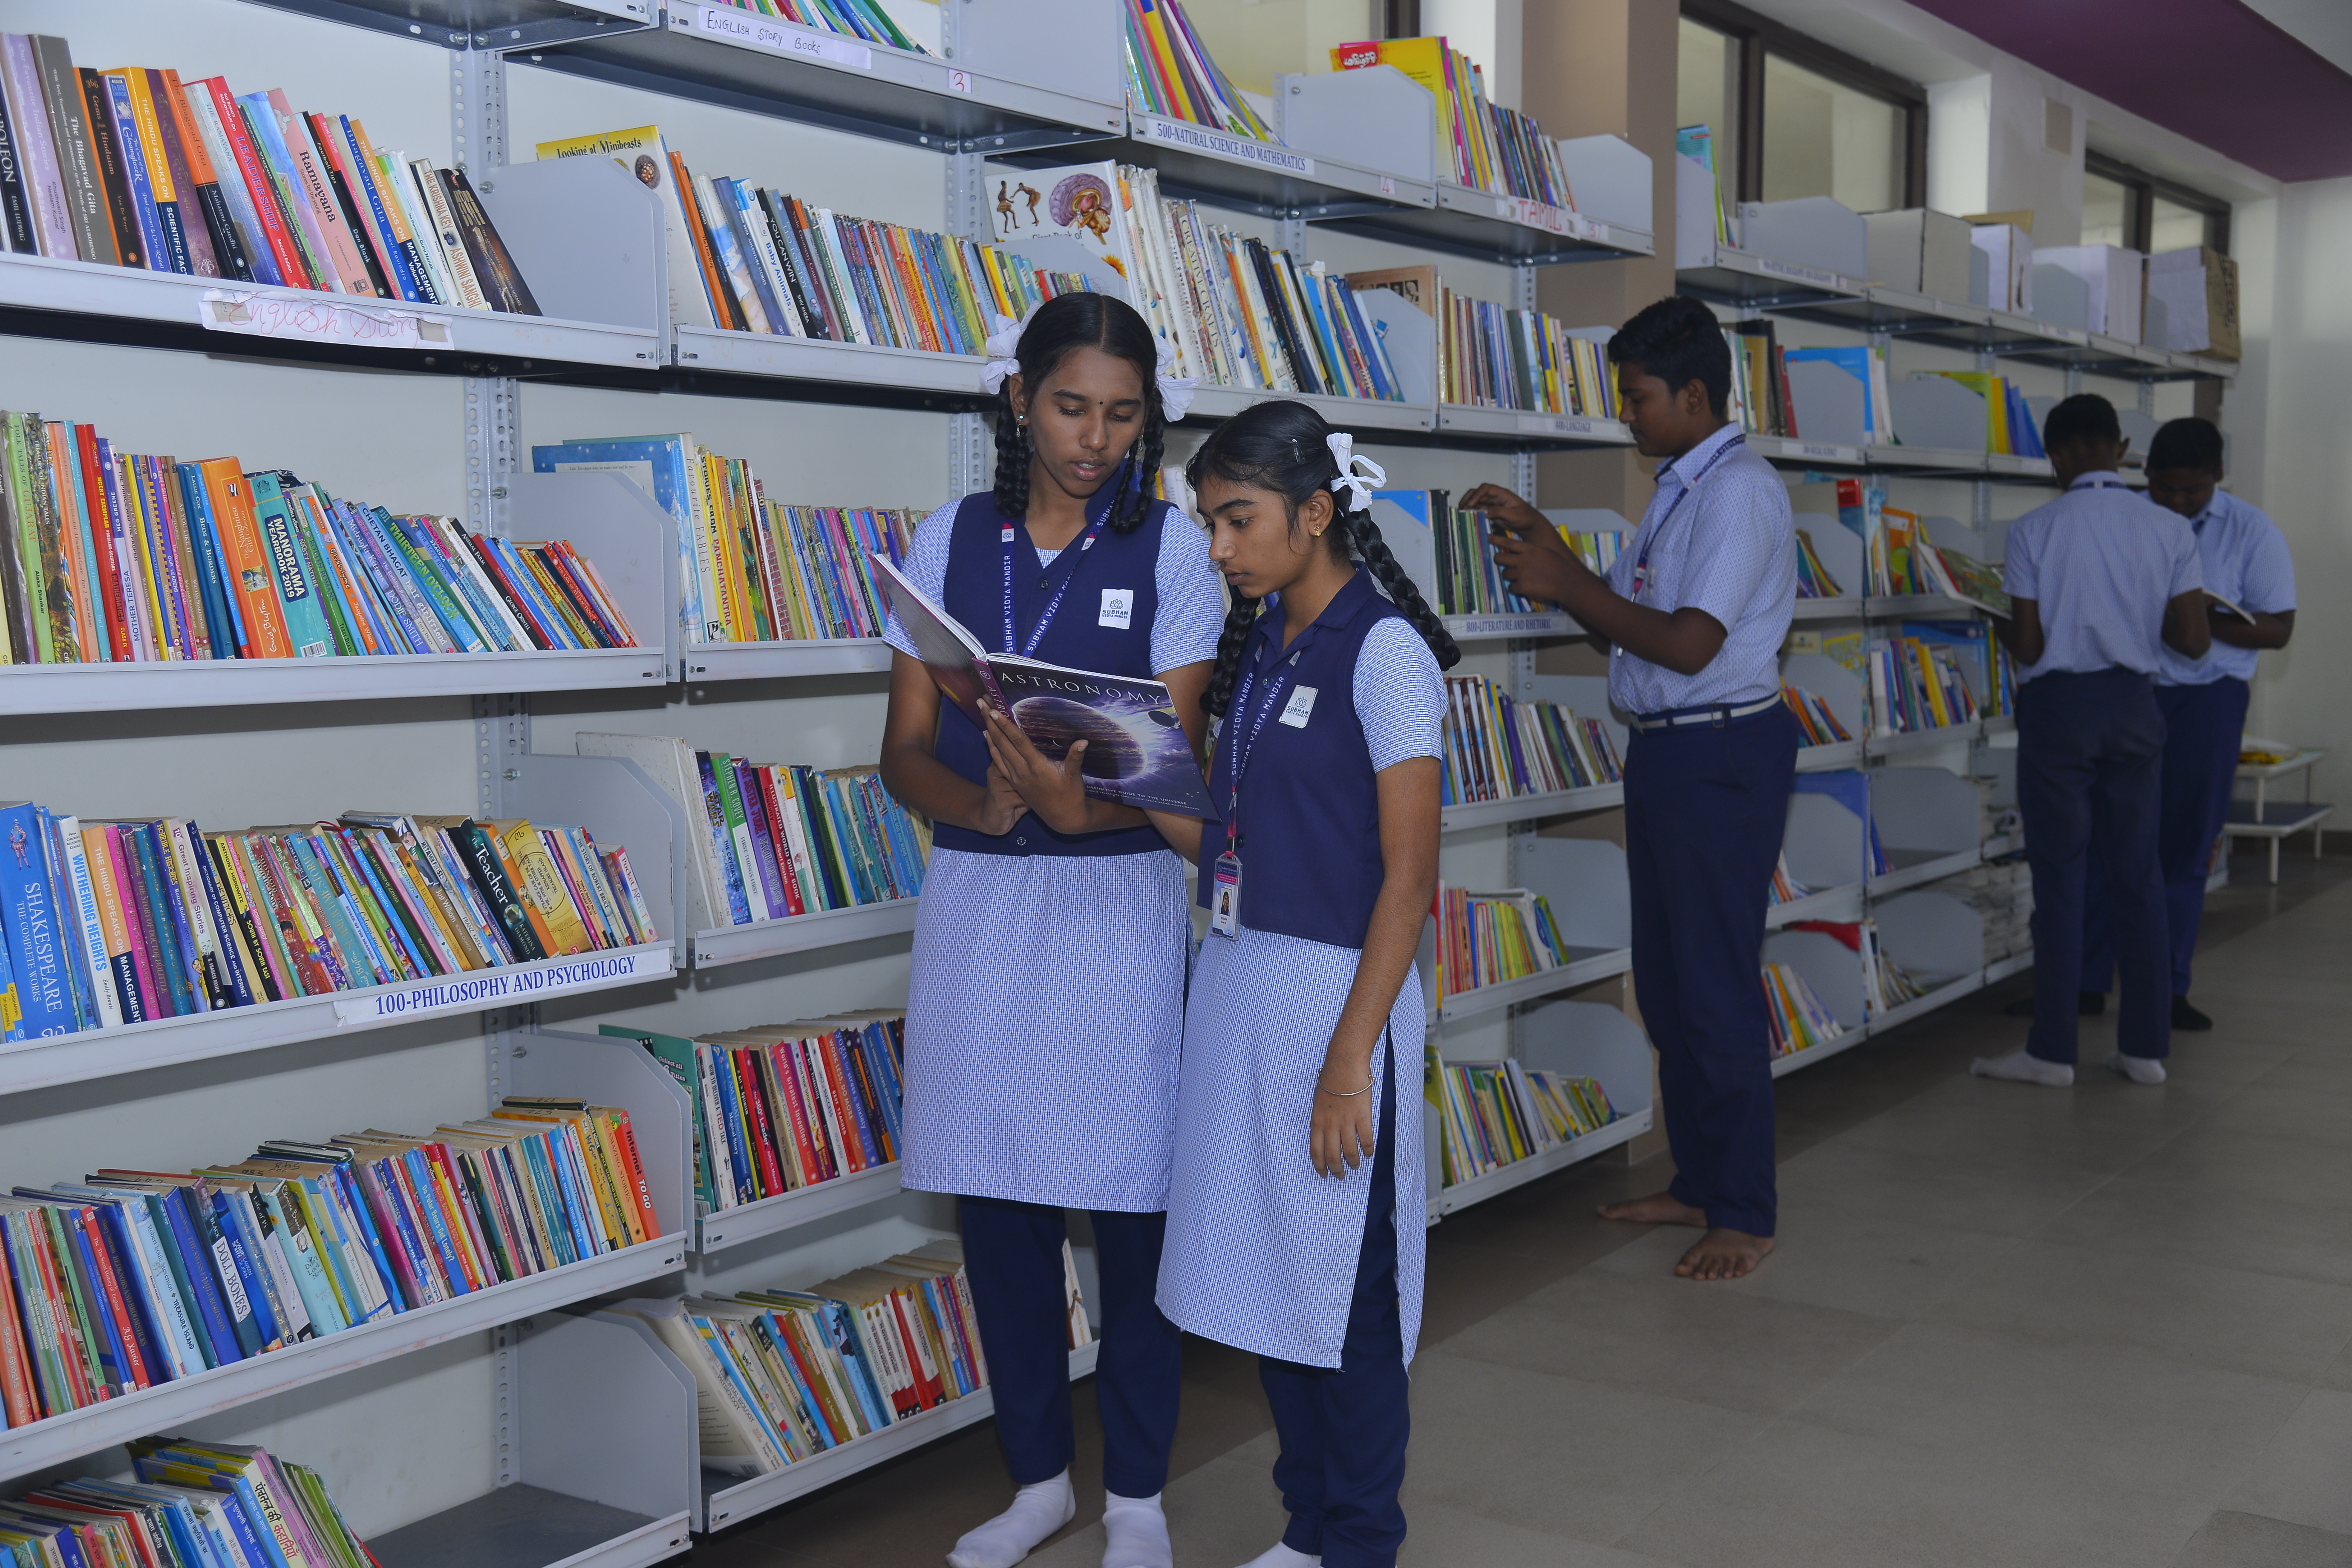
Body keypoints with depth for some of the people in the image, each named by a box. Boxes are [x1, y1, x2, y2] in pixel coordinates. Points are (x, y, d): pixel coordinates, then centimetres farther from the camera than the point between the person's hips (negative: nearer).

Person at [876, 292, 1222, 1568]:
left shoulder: (1168, 545, -1)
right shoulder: (950, 539, 5)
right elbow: (904, 750, 2)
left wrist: (1082, 800, -27)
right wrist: (983, 801, -19)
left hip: (1115, 897, -2)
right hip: (973, 895, 3)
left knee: (1128, 1203, 2)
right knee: (997, 1198, 9)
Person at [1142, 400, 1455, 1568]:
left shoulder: (1383, 650, -13)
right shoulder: (1260, 643, 11)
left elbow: (1409, 874, -15)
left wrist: (1349, 1059, -18)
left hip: (1335, 989, -8)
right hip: (1237, 979, 8)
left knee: (1341, 1288, 4)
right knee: (1259, 1268, 15)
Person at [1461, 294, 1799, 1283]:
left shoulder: (1738, 491, -14)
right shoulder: (1678, 491, 16)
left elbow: (1688, 644, -21)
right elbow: (1621, 621, 16)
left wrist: (1564, 585, -17)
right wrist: (1543, 539, 8)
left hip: (1723, 755, -10)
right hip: (1662, 751, 10)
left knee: (1715, 986, -4)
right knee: (1664, 980, 15)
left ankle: (1744, 1213, 7)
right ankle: (1697, 1183, 28)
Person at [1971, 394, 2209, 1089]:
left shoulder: (2034, 530, -10)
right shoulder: (2170, 529, -1)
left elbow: (2028, 647, -10)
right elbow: (2193, 640, -2)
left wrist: (1995, 624, 11)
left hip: (2058, 705, -3)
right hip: (2133, 704, 3)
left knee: (2060, 875, 3)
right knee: (2137, 874, 10)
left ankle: (2053, 1051, 8)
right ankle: (2146, 1046, 14)